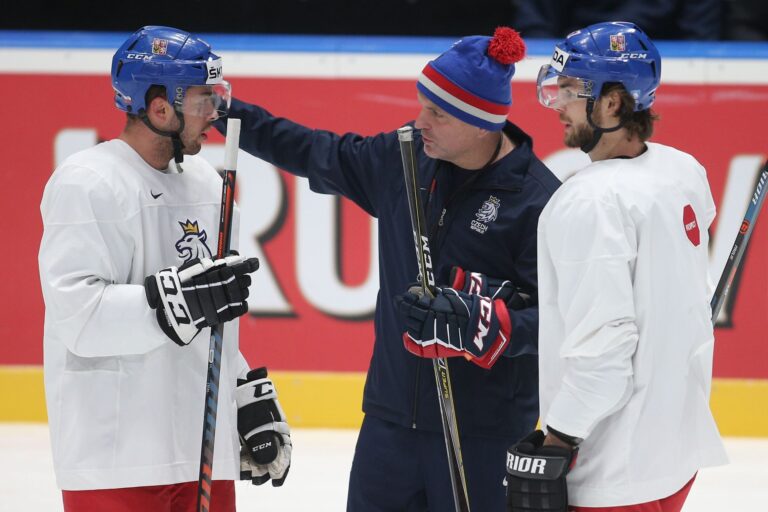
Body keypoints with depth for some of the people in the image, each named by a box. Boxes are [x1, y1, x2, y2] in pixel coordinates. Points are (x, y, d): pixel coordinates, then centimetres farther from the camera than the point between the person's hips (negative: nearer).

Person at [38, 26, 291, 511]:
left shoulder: (205, 182, 15)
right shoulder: (89, 184, -13)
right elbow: (78, 314, -23)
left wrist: (254, 404, 22)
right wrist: (184, 298, -29)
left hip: (204, 450, 9)